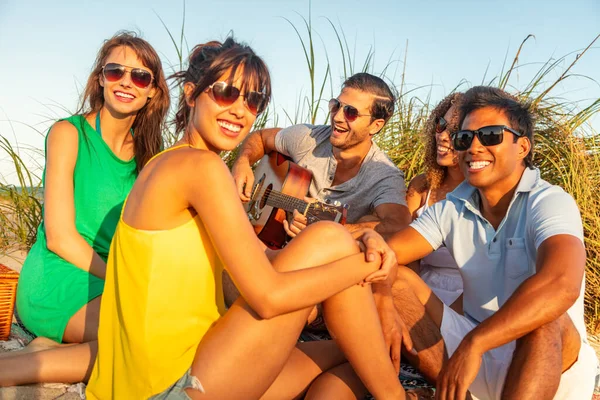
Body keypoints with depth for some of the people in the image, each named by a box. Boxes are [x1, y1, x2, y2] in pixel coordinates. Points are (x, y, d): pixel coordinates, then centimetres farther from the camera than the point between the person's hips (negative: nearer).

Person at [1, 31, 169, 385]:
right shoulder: (69, 133, -6)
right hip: (57, 283, -6)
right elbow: (60, 238, -12)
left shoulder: (146, 152, 11)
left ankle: (56, 348, -6)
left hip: (107, 288, 7)